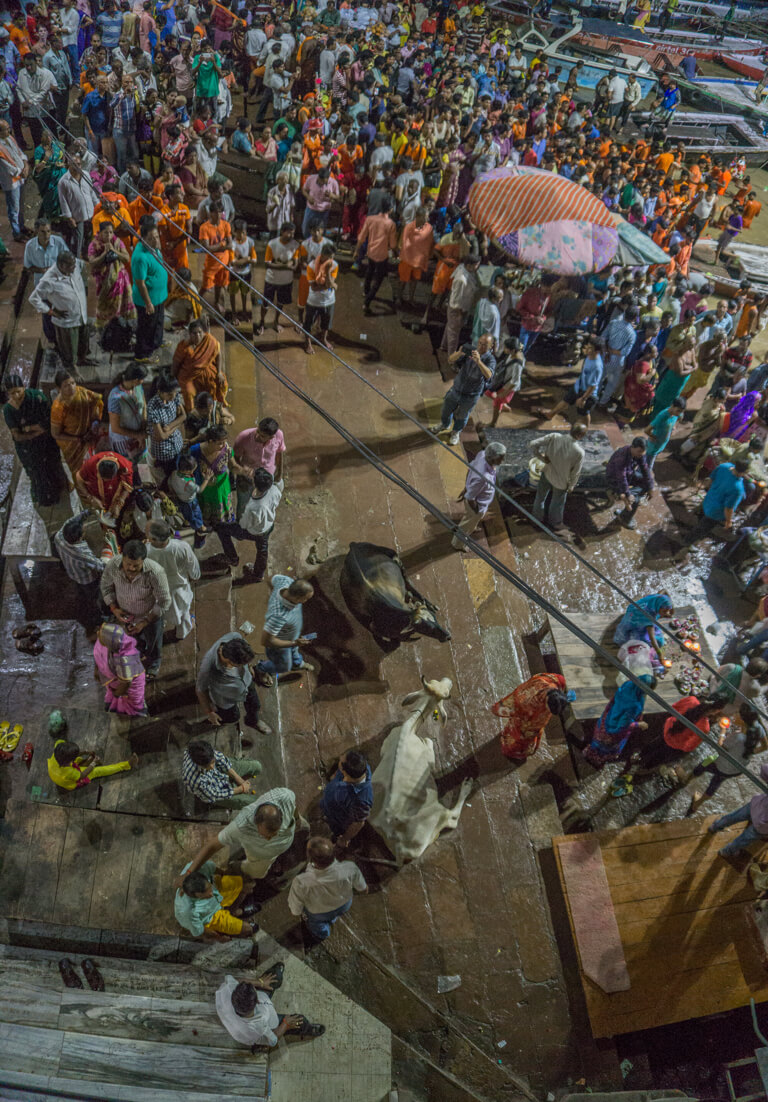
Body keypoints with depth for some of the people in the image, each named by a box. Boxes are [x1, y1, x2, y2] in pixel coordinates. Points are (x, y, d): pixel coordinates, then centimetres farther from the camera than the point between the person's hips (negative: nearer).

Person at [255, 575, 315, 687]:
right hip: (279, 642, -6)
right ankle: (261, 669, 56)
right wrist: (294, 643, -35)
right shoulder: (279, 616, -51)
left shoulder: (285, 580, -33)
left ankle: (297, 663, 71)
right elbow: (265, 641, -39)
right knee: (283, 667, 26)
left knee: (294, 650, 38)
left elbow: (274, 578, -7)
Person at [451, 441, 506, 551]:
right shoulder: (482, 477, -48)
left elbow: (470, 468, -5)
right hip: (477, 505, -7)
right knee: (468, 525, 25)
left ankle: (472, 528, 71)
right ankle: (458, 544, 53)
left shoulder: (482, 454, -26)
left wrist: (466, 488, 11)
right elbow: (470, 498, -32)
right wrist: (477, 511, -11)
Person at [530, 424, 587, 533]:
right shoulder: (579, 452, -32)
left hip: (546, 474, 3)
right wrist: (571, 486, 1)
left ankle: (538, 516, 55)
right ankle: (555, 524, 50)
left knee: (541, 495, 30)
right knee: (557, 503, 25)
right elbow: (575, 473, -18)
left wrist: (542, 458, -10)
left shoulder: (554, 437, -26)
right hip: (561, 481, -3)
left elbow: (533, 445, -22)